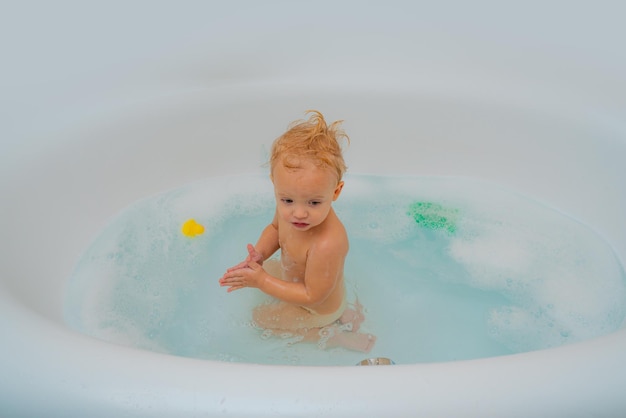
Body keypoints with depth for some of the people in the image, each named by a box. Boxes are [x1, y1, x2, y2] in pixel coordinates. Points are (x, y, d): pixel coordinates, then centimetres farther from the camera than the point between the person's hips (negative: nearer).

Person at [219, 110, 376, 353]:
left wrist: (262, 281, -30)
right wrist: (259, 254, -21)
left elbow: (313, 296, -32)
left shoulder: (327, 244, -46)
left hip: (319, 308, -6)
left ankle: (332, 336, 15)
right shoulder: (288, 209, -25)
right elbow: (275, 228, -1)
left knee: (261, 317, 12)